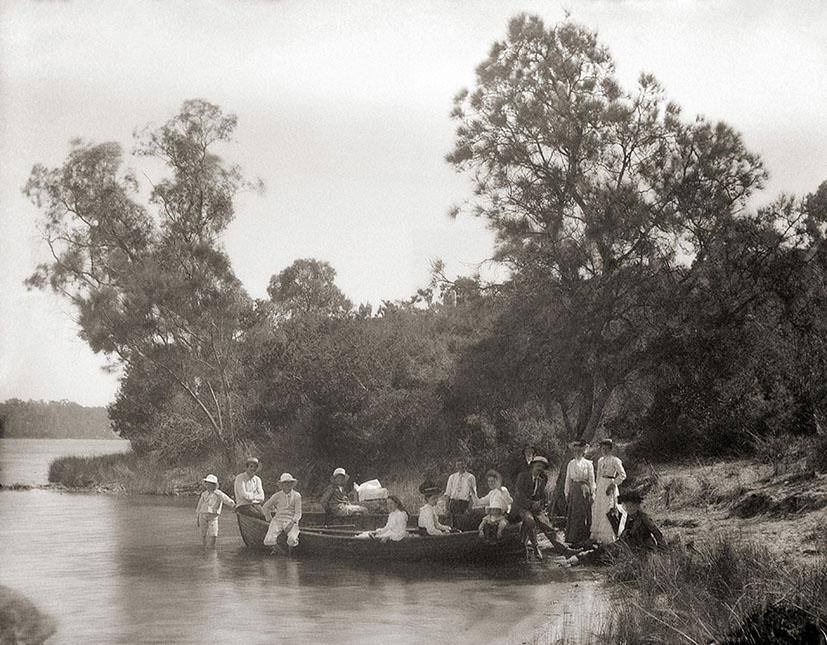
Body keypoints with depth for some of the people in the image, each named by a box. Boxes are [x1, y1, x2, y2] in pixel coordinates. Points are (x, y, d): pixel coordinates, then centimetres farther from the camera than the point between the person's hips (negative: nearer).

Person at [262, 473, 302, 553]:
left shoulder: (296, 496, 5)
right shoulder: (277, 496, 8)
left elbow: (298, 513, 1)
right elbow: (265, 507, 18)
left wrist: (292, 523, -15)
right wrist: (270, 519, 11)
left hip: (291, 522, -1)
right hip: (278, 520, 1)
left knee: (292, 541, -32)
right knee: (268, 541, -25)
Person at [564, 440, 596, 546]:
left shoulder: (588, 464, 1)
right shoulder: (571, 464, 9)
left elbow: (591, 479, 1)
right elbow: (568, 479, 11)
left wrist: (592, 494, -2)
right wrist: (567, 493, 8)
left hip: (584, 490, -3)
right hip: (574, 490, 3)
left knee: (584, 514, -1)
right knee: (573, 515, 2)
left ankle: (584, 539, 5)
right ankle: (573, 539, 8)